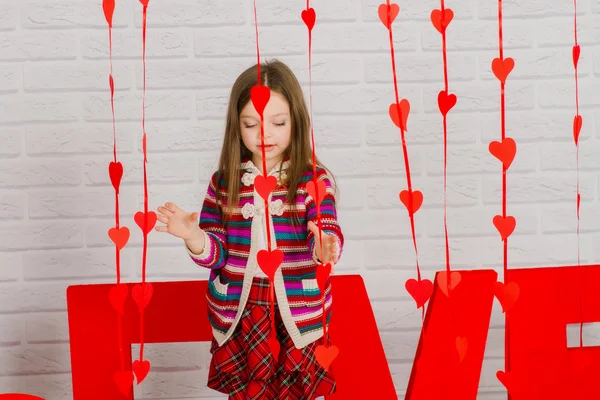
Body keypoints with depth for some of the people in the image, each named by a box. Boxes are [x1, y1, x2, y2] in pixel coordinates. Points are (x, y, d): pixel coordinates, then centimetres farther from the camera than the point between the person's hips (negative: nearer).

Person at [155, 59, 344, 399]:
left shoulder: (315, 179, -6)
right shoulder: (224, 181, 2)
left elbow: (329, 234, -18)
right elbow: (216, 253, 1)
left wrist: (325, 247, -42)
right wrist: (193, 236, -21)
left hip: (298, 317, -2)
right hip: (238, 316, 2)